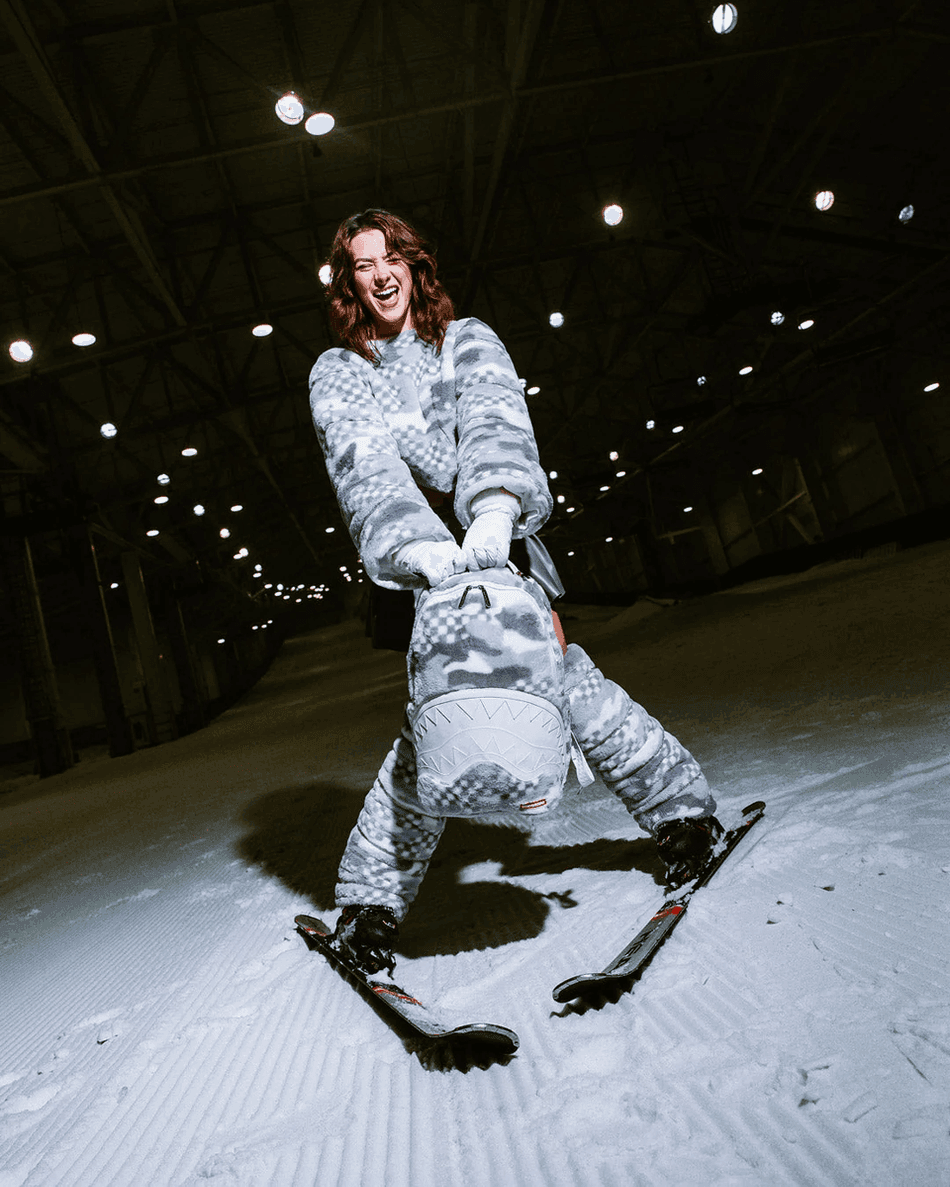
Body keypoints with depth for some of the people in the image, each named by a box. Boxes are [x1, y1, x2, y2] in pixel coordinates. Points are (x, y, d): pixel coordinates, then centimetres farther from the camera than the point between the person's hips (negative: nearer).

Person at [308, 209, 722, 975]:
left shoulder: (469, 341, 7)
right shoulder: (336, 376, 7)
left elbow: (496, 423, -14)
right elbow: (366, 467, -13)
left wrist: (496, 507, -36)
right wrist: (417, 545, -33)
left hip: (501, 544, 1)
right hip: (415, 560, -1)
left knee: (559, 672, -13)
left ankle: (681, 804, 8)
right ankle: (371, 895, -4)